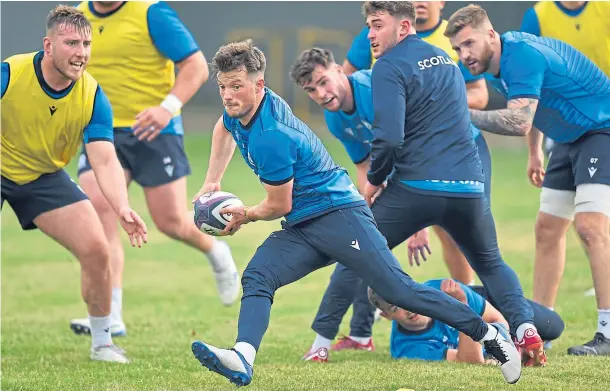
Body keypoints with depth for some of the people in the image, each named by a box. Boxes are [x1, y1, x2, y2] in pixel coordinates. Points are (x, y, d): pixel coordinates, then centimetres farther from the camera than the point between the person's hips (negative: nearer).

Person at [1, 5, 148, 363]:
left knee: (97, 250, -8)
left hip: (46, 176, 3)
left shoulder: (93, 97, -17)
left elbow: (105, 161, -21)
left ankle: (102, 342, 11)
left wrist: (123, 209, -38)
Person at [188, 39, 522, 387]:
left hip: (339, 214, -9)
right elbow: (225, 127, 32)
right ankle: (242, 360, -36)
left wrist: (246, 216, 7)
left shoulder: (269, 137, -23)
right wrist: (212, 182, 26)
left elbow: (279, 205, -13)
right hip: (301, 228, 9)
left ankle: (489, 333, -1)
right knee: (256, 277, -16)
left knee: (399, 289, -12)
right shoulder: (239, 110, 4)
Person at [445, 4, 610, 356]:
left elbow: (519, 121, -39)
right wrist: (535, 152, 25)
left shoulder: (522, 56, -28)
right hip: (570, 139, 10)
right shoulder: (497, 64, 2)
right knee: (548, 228, 9)